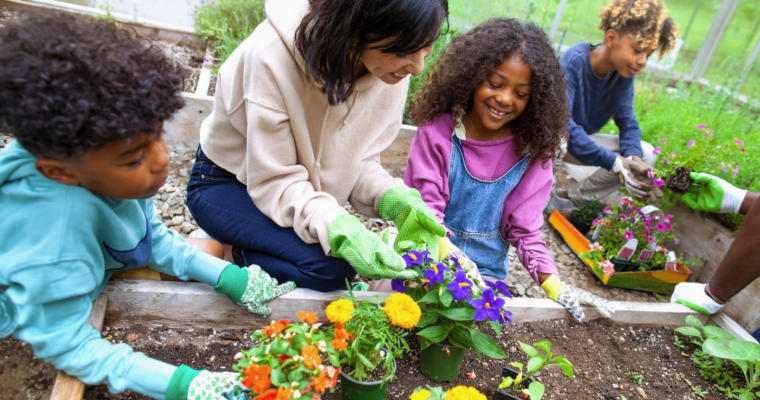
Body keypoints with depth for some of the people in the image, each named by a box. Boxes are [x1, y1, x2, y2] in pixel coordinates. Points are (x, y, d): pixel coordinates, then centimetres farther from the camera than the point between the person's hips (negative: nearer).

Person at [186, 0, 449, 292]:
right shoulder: (273, 55, -33)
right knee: (332, 267, -26)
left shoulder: (392, 69, -16)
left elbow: (358, 159, -6)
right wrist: (338, 230, -43)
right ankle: (232, 253, -1)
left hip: (302, 189, 6)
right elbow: (275, 181, -28)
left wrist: (394, 198, -26)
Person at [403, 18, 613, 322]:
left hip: (487, 272, 2)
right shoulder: (438, 130, -11)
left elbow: (525, 228, -2)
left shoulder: (532, 151, -4)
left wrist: (554, 285, -16)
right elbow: (425, 207, -14)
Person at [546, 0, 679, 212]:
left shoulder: (624, 72, -7)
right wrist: (615, 163, -38)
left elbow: (627, 122, -4)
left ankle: (569, 199, -1)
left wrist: (634, 158, -27)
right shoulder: (574, 61, -27)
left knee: (646, 153, -5)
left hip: (581, 141, 7)